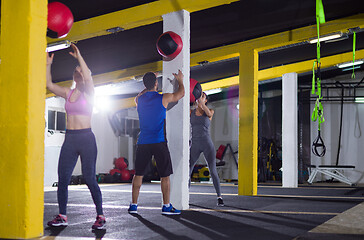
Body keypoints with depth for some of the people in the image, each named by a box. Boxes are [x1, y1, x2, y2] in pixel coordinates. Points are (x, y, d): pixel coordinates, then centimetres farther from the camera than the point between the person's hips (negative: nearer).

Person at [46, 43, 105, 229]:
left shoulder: (88, 93, -2)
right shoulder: (68, 93, 14)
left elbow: (88, 78, -21)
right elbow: (49, 85, 10)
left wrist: (79, 57, -18)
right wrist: (48, 65, 3)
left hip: (86, 139, -6)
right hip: (69, 139, 6)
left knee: (89, 178, -6)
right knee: (62, 178, 3)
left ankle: (100, 216, 4)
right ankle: (62, 216, 13)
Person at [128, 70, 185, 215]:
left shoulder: (139, 99, 5)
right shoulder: (164, 98, -5)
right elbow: (181, 93, 14)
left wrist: (149, 83, 42)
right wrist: (180, 80, 31)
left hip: (143, 143, 4)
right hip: (159, 142, -4)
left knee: (138, 174, 10)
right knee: (165, 175, 3)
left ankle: (133, 205, 11)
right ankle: (166, 206, 3)